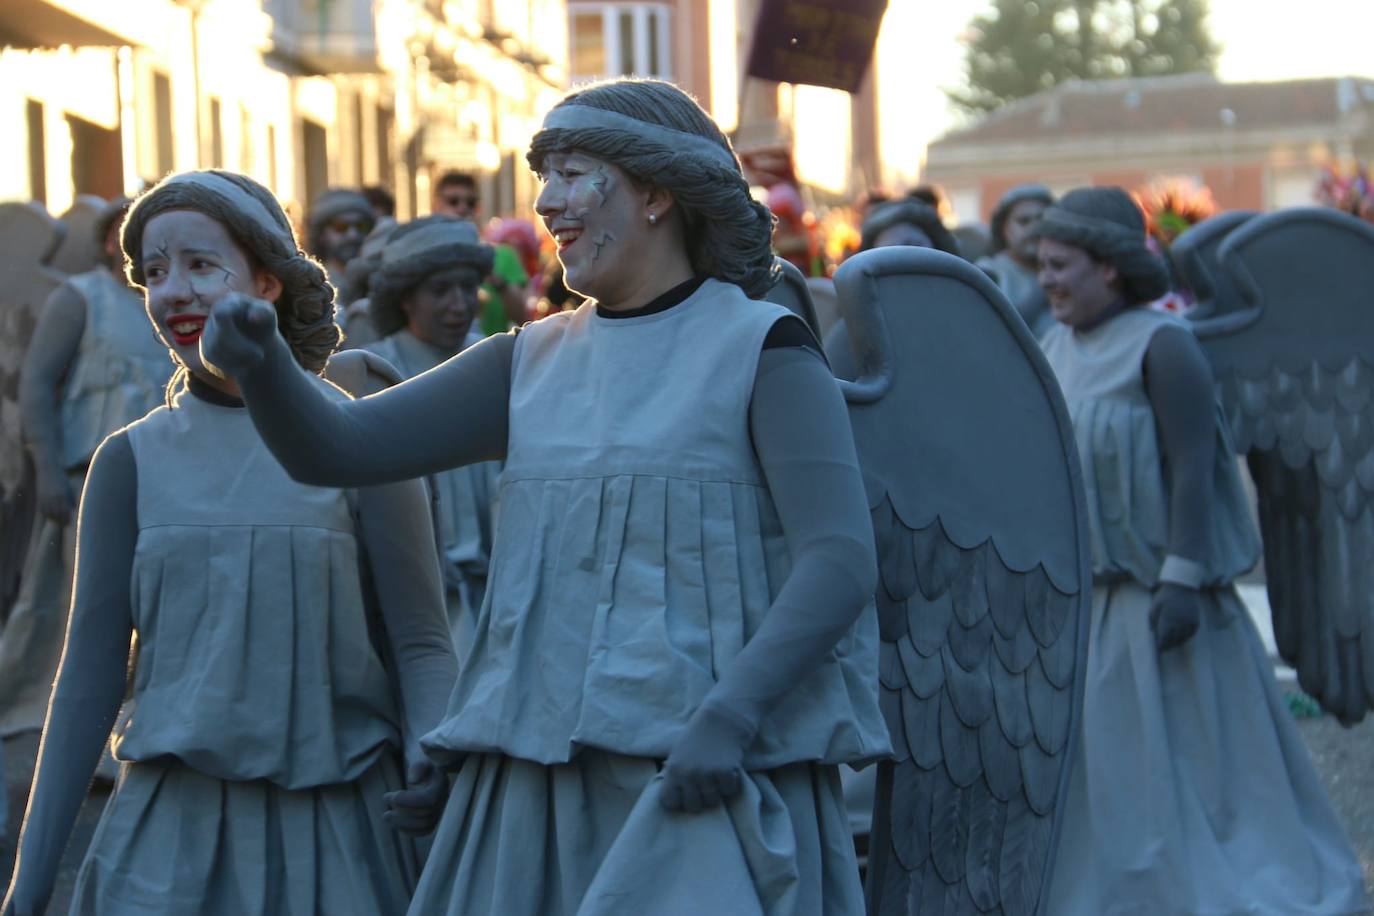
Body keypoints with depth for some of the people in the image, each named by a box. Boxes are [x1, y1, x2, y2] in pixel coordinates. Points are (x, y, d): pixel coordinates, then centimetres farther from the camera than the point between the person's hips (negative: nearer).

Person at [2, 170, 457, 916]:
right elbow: (90, 672, 5)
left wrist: (430, 753, -22)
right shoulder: (132, 461, 5)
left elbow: (418, 641, -1)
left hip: (336, 828, -1)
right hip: (170, 832, 2)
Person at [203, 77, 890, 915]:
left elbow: (841, 560, -11)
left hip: (709, 782, -5)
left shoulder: (762, 351, -1)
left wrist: (731, 715, -22)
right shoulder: (534, 363, 13)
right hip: (538, 779, 5)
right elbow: (334, 447, 7)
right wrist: (260, 361, -13)